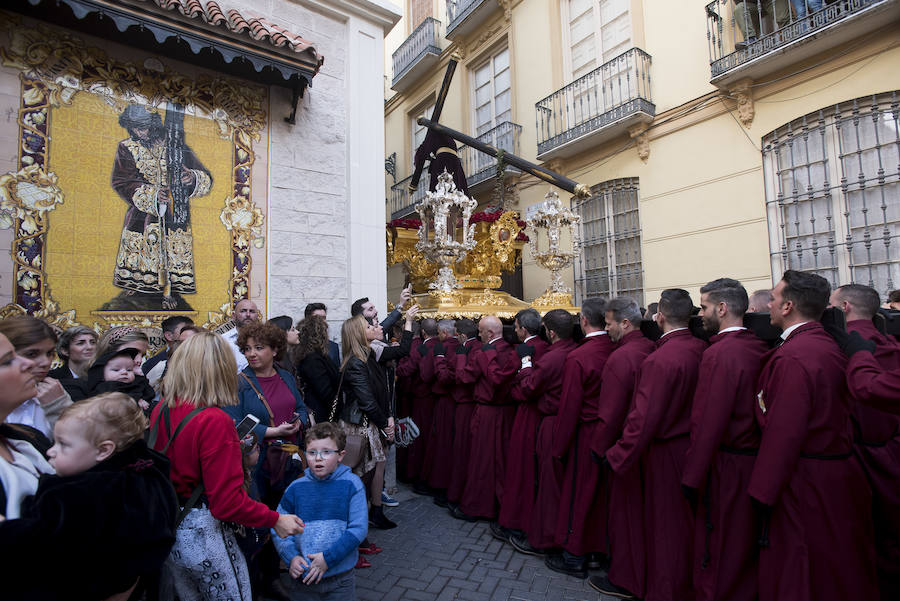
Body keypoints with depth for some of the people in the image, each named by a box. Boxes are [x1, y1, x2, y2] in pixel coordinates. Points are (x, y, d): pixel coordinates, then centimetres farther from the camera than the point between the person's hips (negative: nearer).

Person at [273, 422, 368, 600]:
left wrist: (327, 558, -16)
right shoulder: (296, 488, -3)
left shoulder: (351, 484, -11)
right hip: (303, 578, 2)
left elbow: (358, 529, -13)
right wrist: (290, 557, -10)